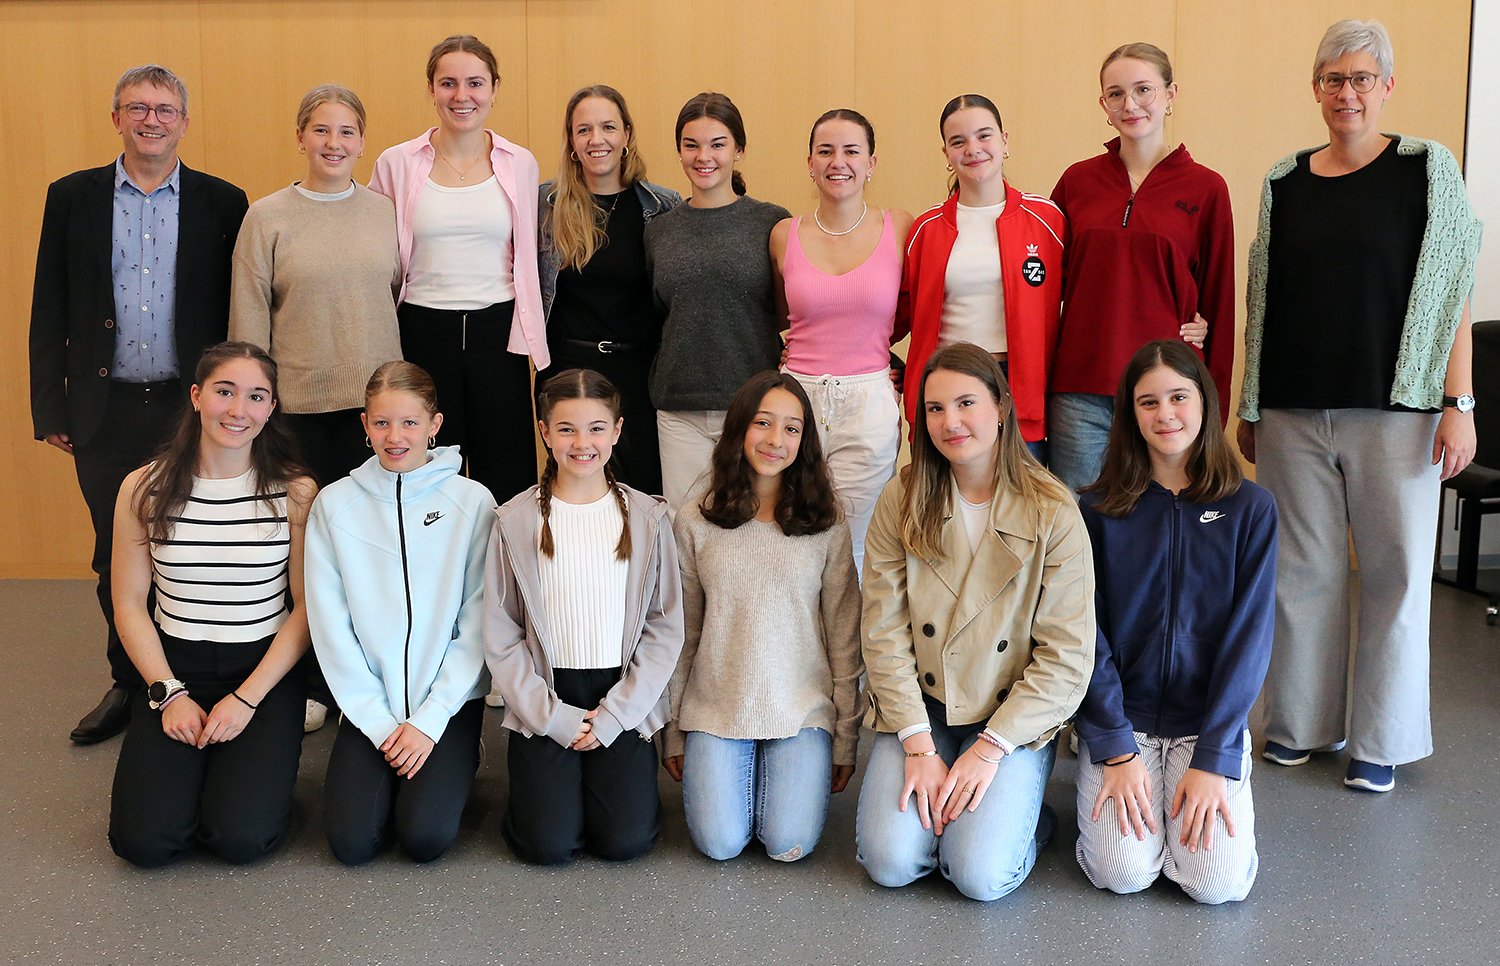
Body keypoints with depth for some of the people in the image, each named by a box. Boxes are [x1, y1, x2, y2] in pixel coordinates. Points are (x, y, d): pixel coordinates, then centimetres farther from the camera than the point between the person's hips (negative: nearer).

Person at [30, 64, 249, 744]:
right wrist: (50, 408, 1)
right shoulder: (73, 197, 5)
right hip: (106, 413, 2)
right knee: (117, 556, 11)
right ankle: (130, 683, 27)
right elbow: (49, 311, 5)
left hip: (194, 407, -1)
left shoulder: (222, 203, 2)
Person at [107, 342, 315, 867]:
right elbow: (129, 606, 3)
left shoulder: (296, 493, -6)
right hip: (174, 671, 2)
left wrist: (247, 699, -11)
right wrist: (169, 693, -7)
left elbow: (307, 608, -4)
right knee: (144, 839, -14)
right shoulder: (144, 488, -2)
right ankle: (194, 765, 18)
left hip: (264, 672, -1)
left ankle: (255, 768, 15)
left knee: (242, 836, -18)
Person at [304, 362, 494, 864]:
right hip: (368, 706, 2)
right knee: (351, 840, -14)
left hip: (449, 702, -1)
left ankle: (452, 770, 14)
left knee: (426, 836, -17)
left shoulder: (472, 501, -5)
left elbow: (477, 624, -5)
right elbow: (330, 626, -2)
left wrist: (430, 719, -10)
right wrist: (379, 722, -8)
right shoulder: (334, 505, -1)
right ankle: (391, 769, 16)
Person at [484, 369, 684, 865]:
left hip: (623, 701, 1)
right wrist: (553, 718, -10)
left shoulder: (647, 517, -1)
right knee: (549, 844, -9)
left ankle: (617, 773, 21)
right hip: (545, 705, 0)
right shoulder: (516, 521, -3)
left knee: (624, 840, -10)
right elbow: (501, 637, -2)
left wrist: (615, 714, -9)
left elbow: (665, 628, 0)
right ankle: (538, 773, 22)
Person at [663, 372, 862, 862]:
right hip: (715, 707, 1)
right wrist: (673, 733, 7)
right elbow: (682, 633, 6)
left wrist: (845, 739, 1)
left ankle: (777, 769, 18)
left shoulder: (825, 521, -1)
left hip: (801, 709, 0)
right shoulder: (695, 519, 0)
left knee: (789, 846, -13)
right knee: (720, 844, -11)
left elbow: (844, 637, 2)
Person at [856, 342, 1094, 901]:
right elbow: (884, 634, -5)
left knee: (982, 876, -19)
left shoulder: (1053, 514, -11)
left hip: (1014, 714, -2)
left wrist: (989, 749, -15)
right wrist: (919, 746, -13)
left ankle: (1026, 814, 14)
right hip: (921, 707, 2)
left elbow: (1066, 660, -10)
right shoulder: (902, 501, -5)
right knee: (890, 862, -16)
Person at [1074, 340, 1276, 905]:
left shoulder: (1250, 509, -2)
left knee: (1219, 881, -17)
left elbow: (1249, 635, -6)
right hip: (1120, 718, 0)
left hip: (1212, 718, 0)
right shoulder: (1098, 510, -2)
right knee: (1124, 872, -19)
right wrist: (1115, 750, -13)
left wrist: (1213, 758, -14)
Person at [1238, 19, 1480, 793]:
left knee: (1396, 570, 3)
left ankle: (1382, 738, 16)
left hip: (1393, 410, -2)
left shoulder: (1427, 170, 1)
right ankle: (1301, 721, 22)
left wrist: (1459, 403, -9)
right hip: (1294, 411, 3)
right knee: (1302, 568, 8)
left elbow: (1451, 294, -3)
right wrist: (1248, 408, 10)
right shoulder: (1283, 183, 8)